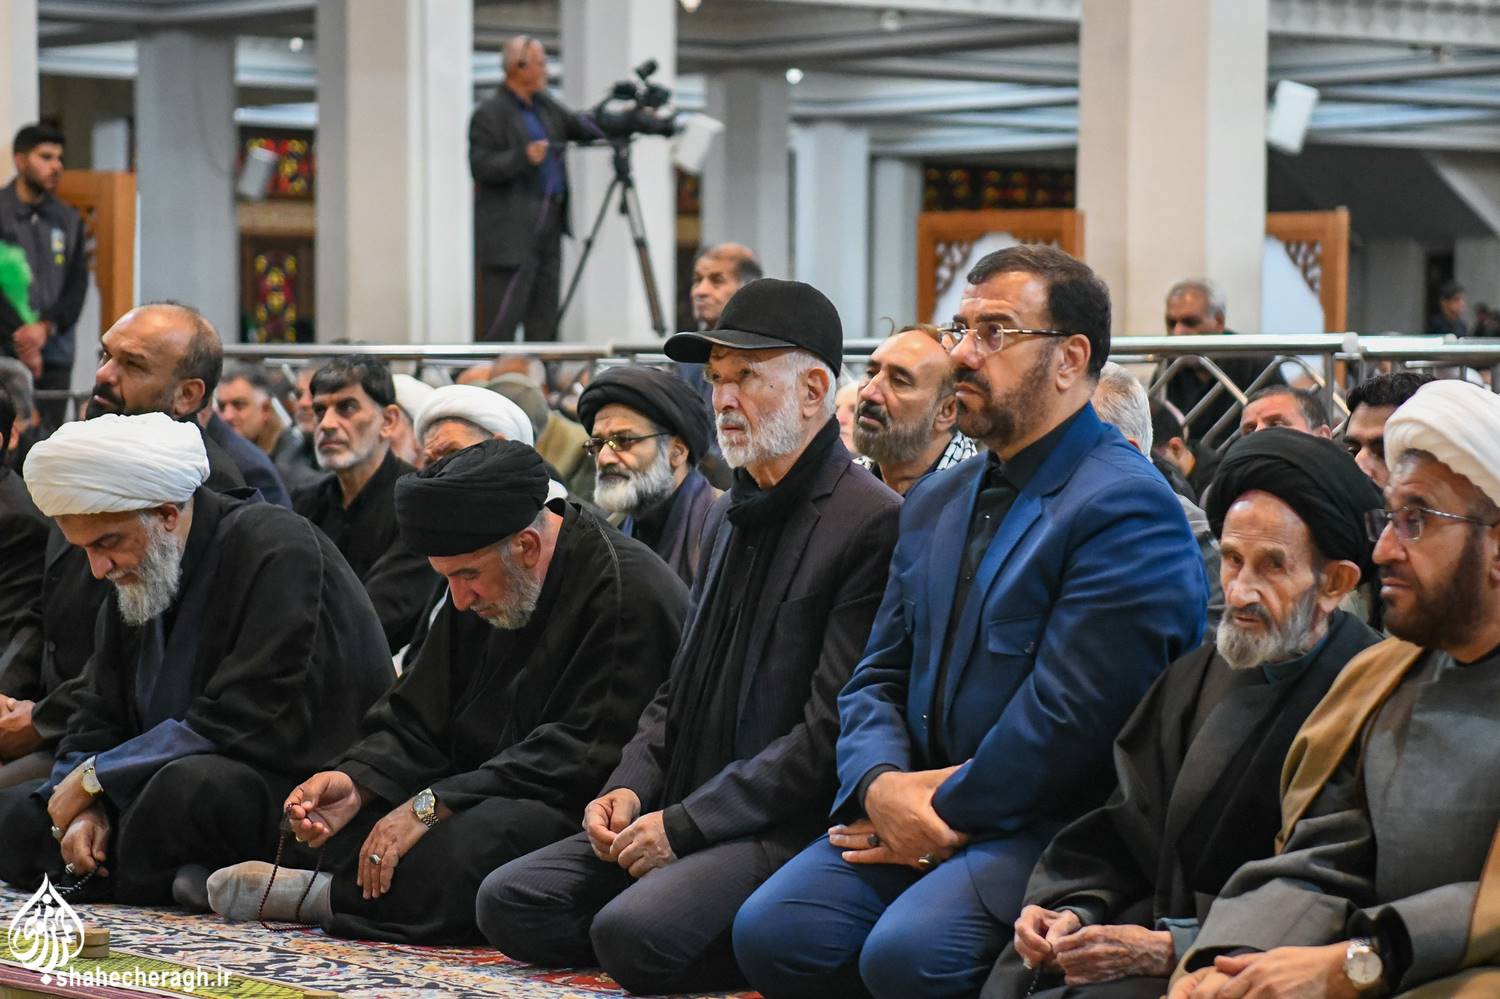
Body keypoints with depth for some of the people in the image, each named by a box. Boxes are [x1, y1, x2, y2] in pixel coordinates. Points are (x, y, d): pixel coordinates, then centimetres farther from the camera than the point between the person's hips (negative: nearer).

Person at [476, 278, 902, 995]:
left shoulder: (874, 524, -12)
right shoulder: (729, 516, 19)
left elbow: (831, 729, -17)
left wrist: (686, 825, -16)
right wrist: (631, 789, 3)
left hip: (792, 829, -9)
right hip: (680, 815, 9)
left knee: (634, 933, -31)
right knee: (509, 901, -7)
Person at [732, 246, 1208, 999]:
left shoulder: (1128, 507, -10)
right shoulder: (935, 503, 18)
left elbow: (1067, 714, -17)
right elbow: (877, 677, 14)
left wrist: (944, 816, -11)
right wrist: (882, 786, -7)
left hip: (1048, 825, -7)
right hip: (913, 806, 7)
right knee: (770, 930, -17)